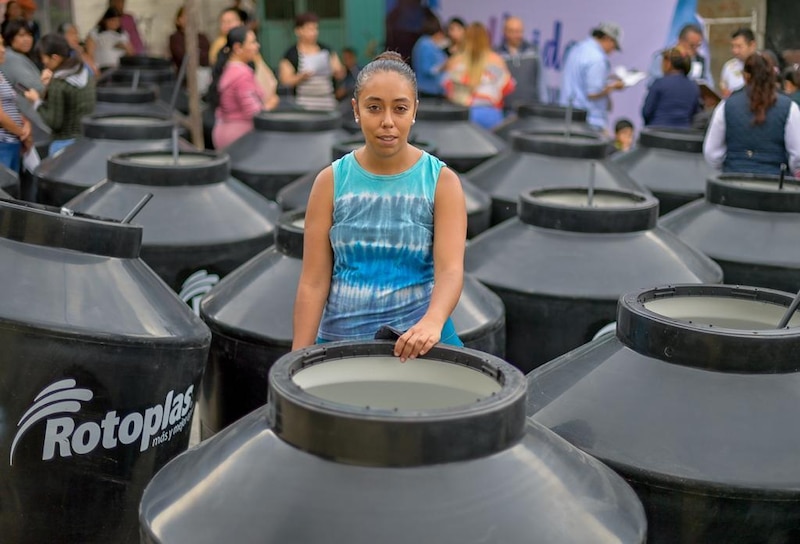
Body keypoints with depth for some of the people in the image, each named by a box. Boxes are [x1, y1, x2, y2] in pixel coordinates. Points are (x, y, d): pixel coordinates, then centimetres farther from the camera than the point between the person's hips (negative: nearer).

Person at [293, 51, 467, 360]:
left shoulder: (441, 181, -5)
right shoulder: (332, 181, -2)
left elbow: (450, 268, -15)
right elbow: (313, 281, -3)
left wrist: (432, 321, -34)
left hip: (418, 342, -1)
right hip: (340, 340, 1)